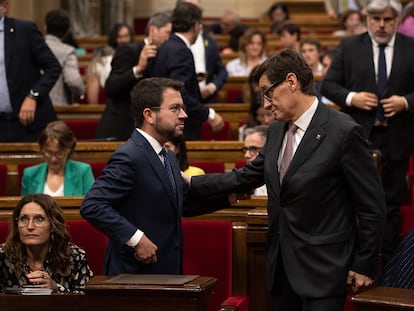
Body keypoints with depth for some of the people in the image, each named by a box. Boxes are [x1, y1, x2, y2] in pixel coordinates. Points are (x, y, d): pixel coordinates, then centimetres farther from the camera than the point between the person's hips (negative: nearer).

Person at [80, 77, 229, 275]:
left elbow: (183, 203, 23)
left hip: (166, 270, 9)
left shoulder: (168, 157, 14)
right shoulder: (129, 157, -17)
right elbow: (92, 206, -24)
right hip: (133, 273, -9)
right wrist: (135, 238, -26)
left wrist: (228, 196, 11)